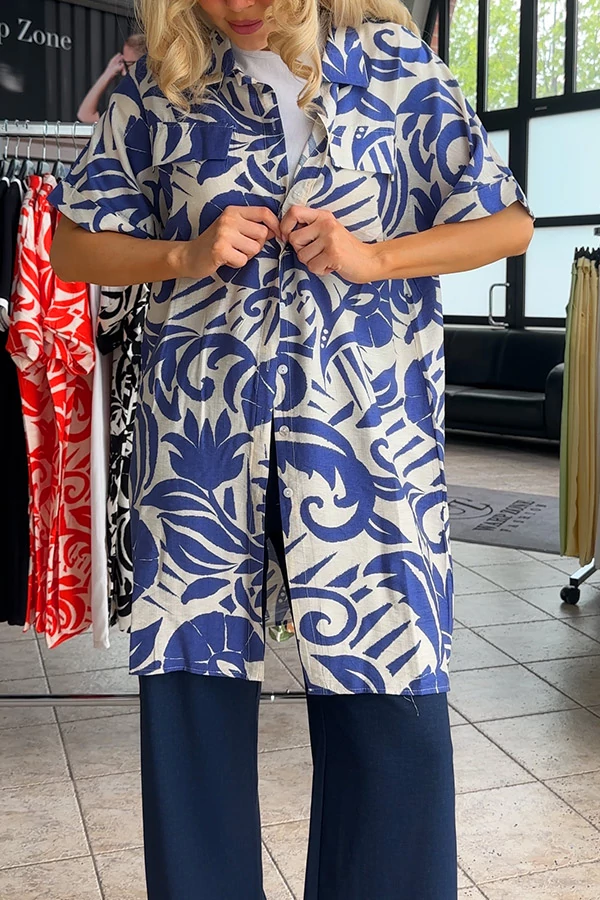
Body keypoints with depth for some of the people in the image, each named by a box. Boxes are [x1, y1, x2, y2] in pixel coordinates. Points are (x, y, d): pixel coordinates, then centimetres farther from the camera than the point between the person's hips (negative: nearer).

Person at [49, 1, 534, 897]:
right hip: (200, 422, 1)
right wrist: (187, 255, -6)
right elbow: (75, 247, 12)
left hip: (365, 425, -1)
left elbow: (508, 223, 6)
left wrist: (371, 258, -7)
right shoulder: (161, 85, 9)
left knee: (389, 688, 0)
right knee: (189, 673, 2)